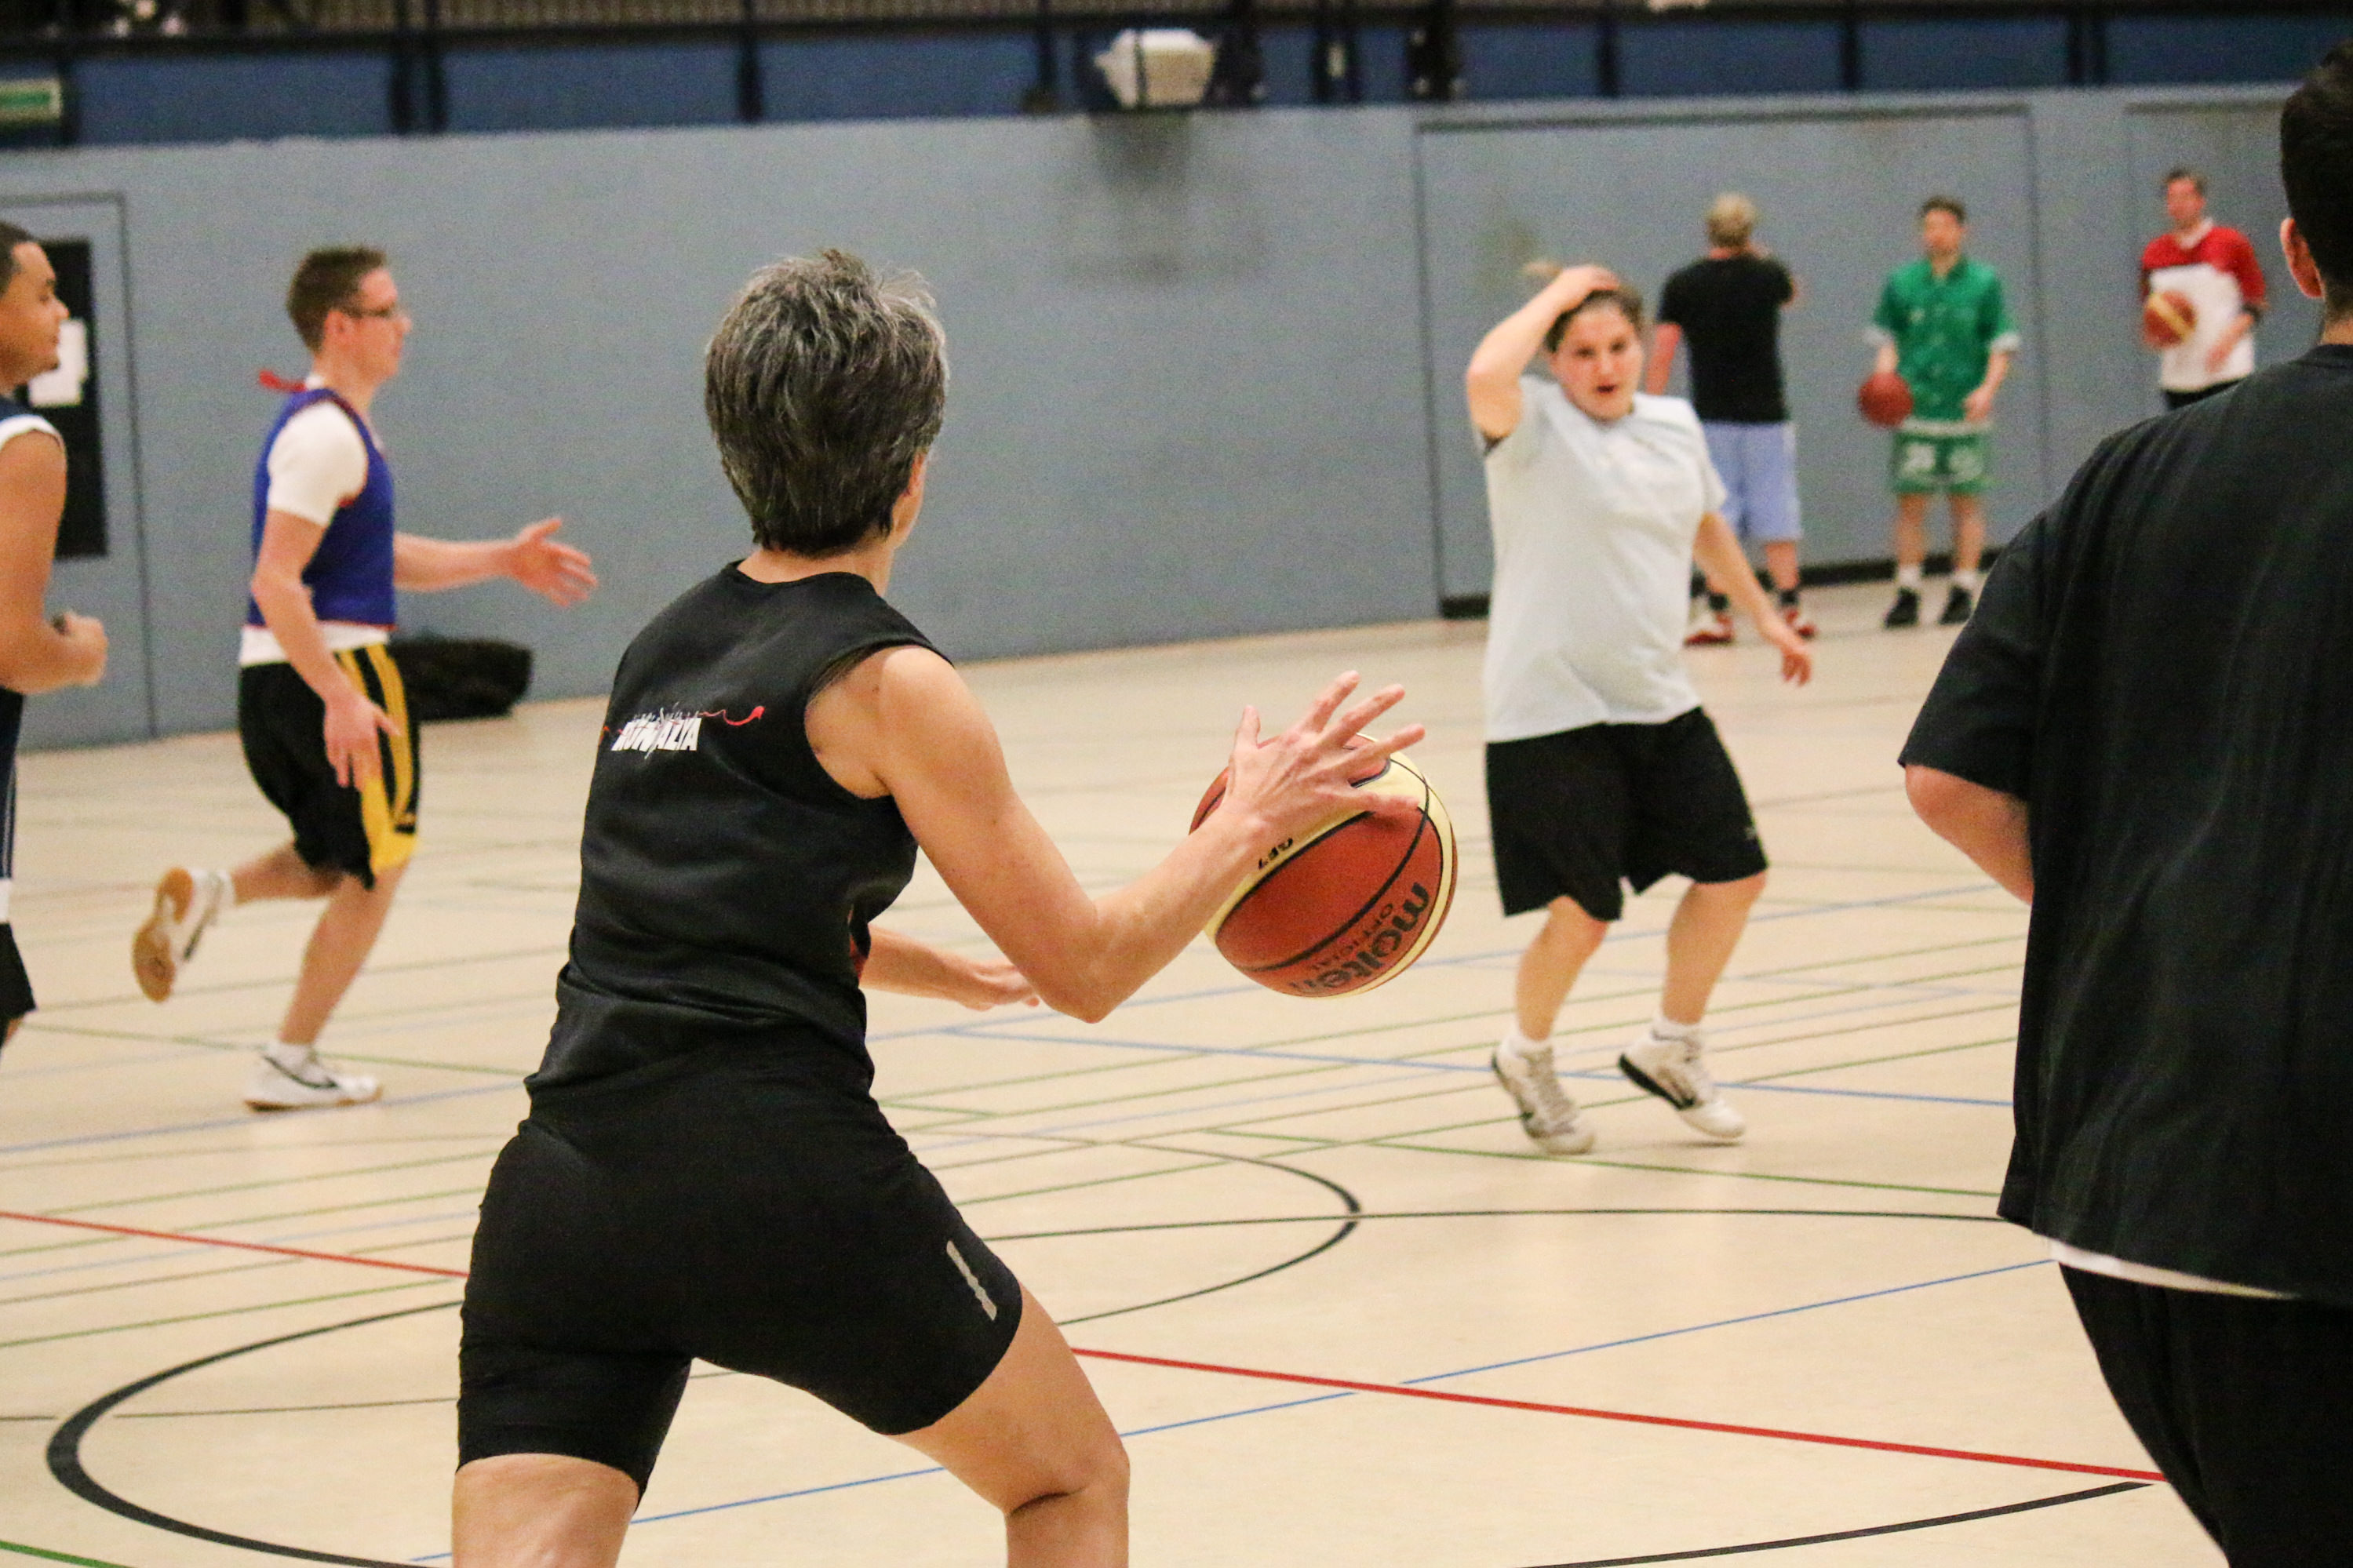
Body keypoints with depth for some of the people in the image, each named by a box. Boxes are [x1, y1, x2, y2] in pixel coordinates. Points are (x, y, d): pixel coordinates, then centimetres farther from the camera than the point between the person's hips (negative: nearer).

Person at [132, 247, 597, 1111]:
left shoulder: (336, 427, 16)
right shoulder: (323, 434, -16)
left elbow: (386, 559, 25)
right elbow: (277, 583, -22)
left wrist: (504, 560, 20)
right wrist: (341, 699, -27)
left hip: (275, 681, 9)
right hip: (333, 666, -9)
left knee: (340, 866, 23)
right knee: (375, 871, 4)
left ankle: (205, 896, 3)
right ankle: (289, 1064, 7)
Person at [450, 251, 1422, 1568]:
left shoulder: (666, 650, 18)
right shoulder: (885, 682, -2)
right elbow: (1088, 970, 1)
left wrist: (945, 970, 49)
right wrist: (1253, 819, 14)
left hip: (562, 1180, 5)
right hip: (782, 1175, -5)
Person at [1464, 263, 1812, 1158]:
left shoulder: (1675, 426, 9)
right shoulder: (1535, 428, -11)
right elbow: (1485, 377, -35)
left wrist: (1764, 614, 34)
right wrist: (1558, 293, -21)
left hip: (1659, 700, 7)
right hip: (1553, 712, -7)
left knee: (1733, 873, 8)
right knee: (1582, 911, -6)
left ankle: (1670, 1048, 30)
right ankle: (1526, 1056, 23)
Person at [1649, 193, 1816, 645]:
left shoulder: (1683, 285, -4)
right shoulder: (1767, 275, -1)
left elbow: (1661, 354, -6)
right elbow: (1792, 293, 24)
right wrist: (1756, 254, 33)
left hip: (1712, 417, 0)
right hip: (1766, 415, 0)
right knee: (1775, 511, 6)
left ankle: (1716, 612, 1)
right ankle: (1791, 608, 7)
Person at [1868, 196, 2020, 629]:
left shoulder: (1984, 282, 3)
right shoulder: (1901, 282, 8)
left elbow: (2002, 346, 2)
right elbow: (1888, 340, 13)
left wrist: (1988, 389, -13)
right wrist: (1884, 378, -6)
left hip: (1965, 411, -1)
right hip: (1914, 412, 1)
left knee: (1967, 503, 2)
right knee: (1910, 501, -1)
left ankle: (1963, 593, 9)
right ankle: (1907, 595, 4)